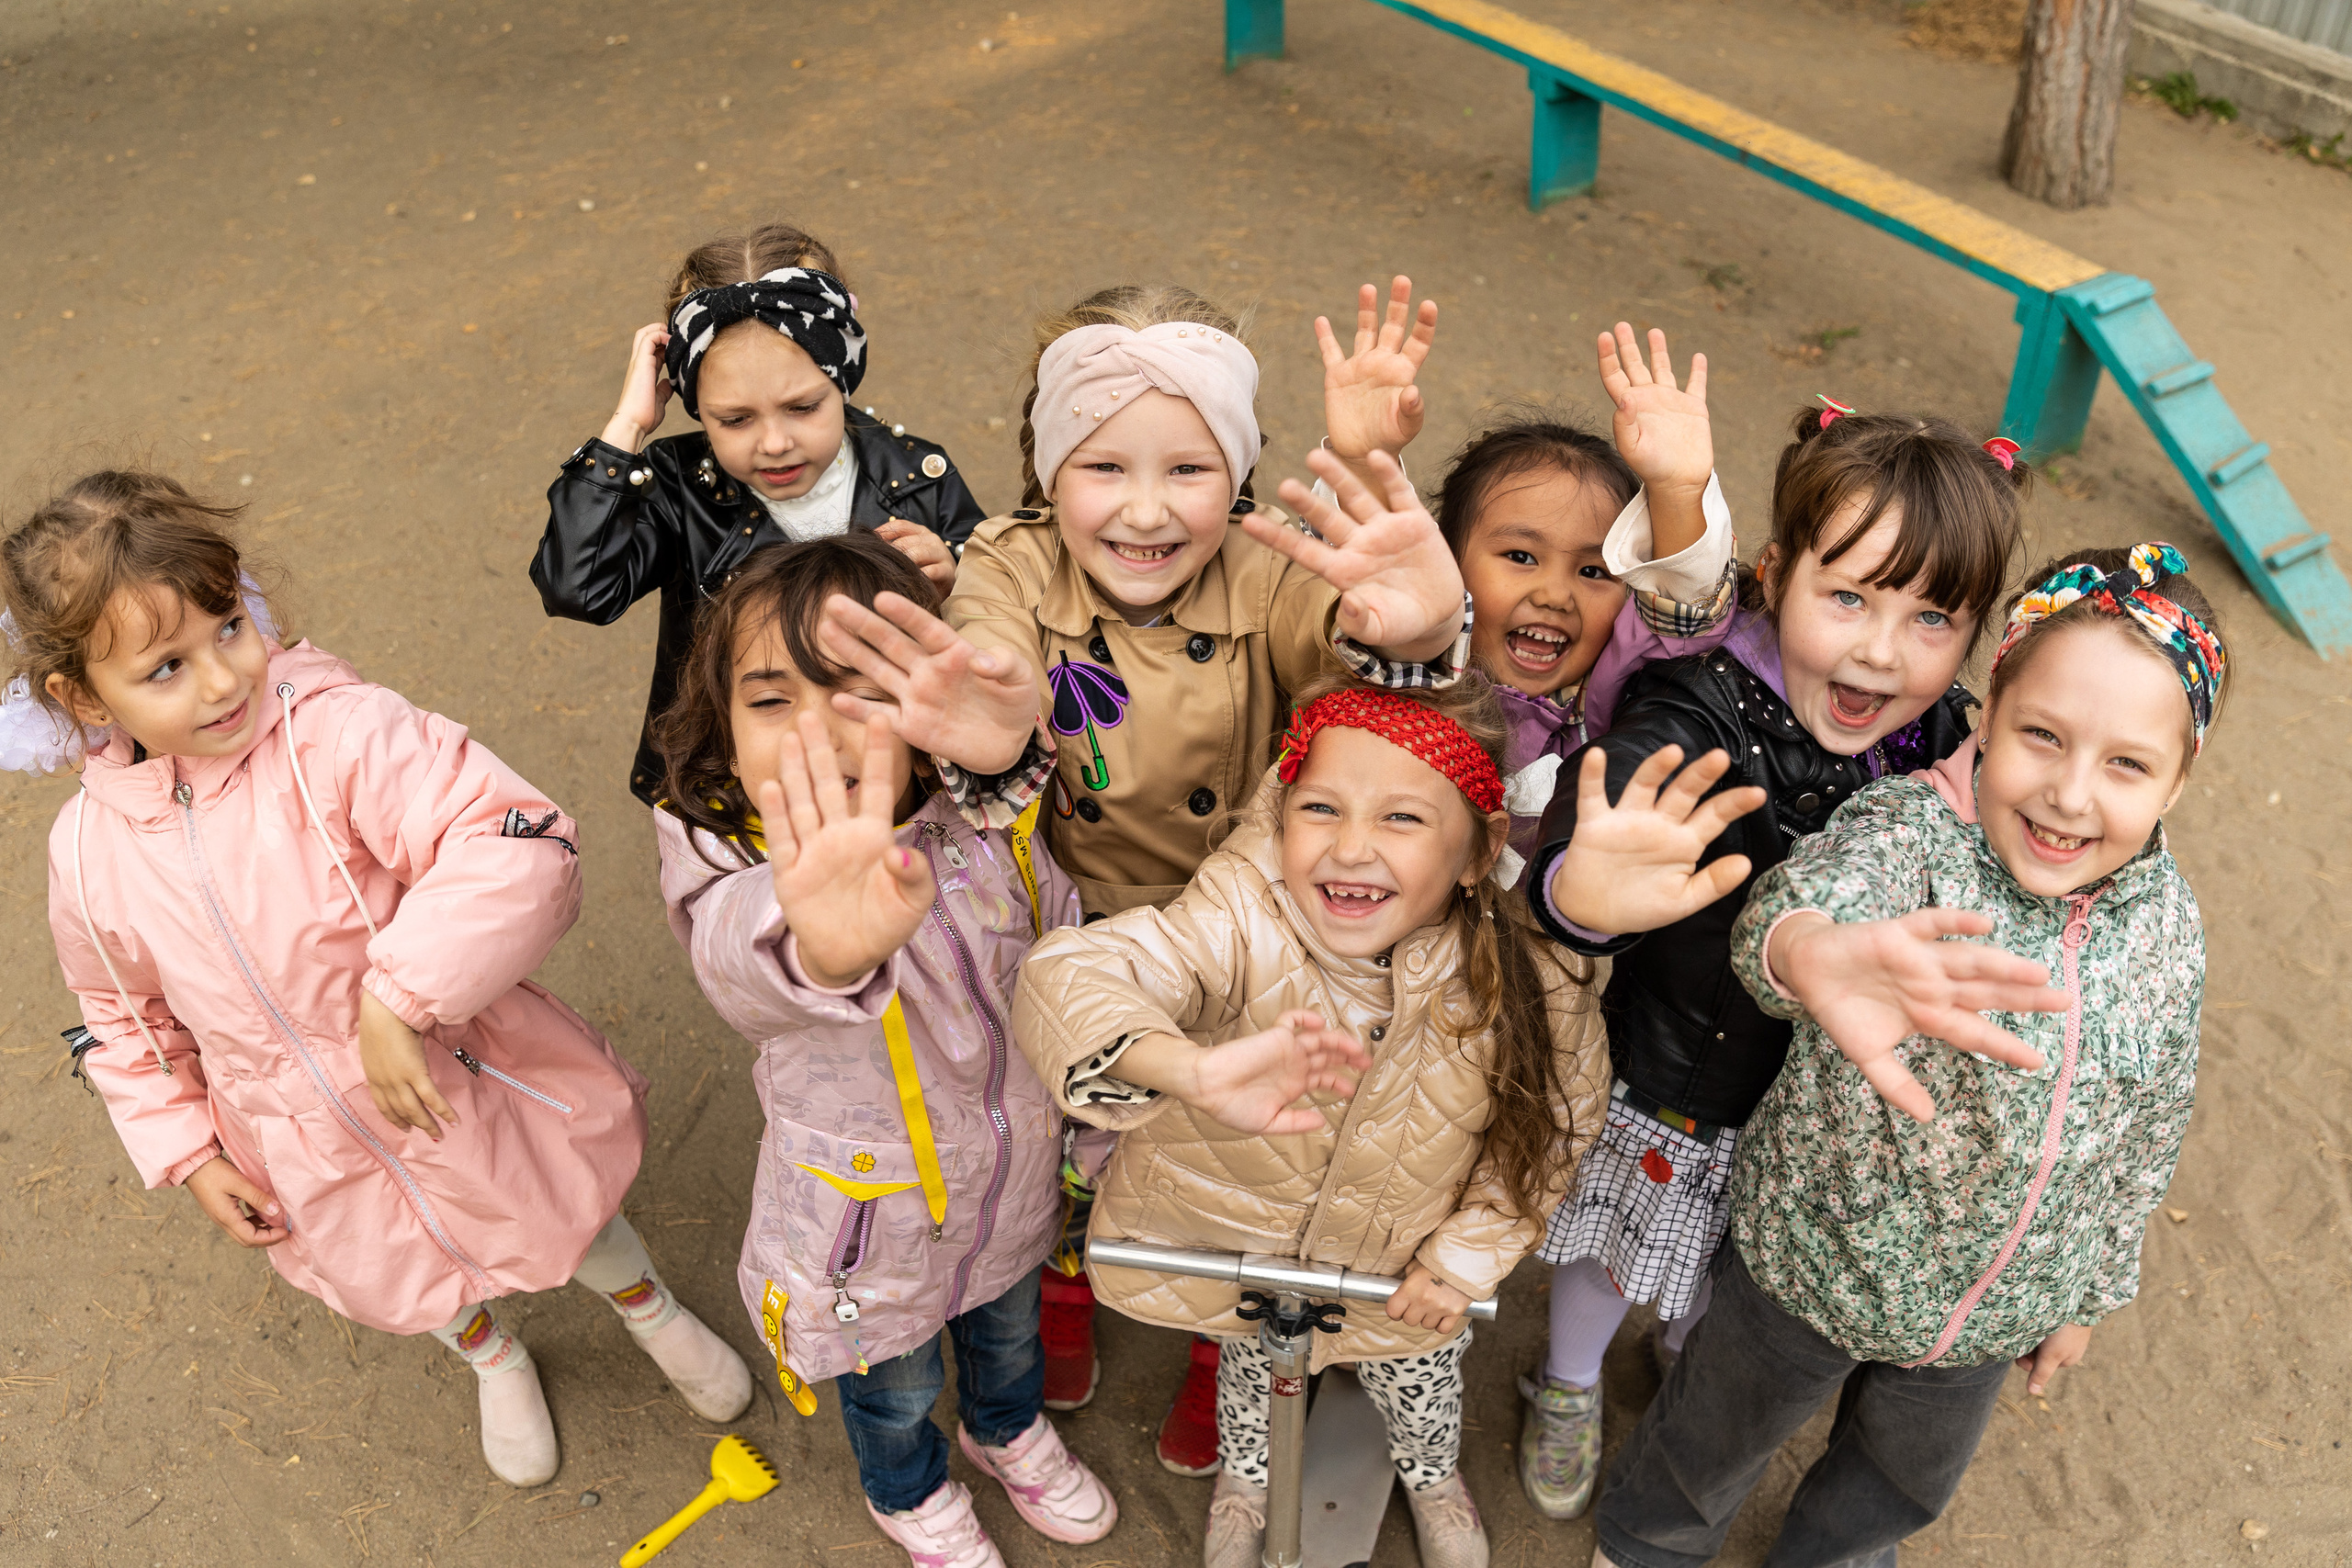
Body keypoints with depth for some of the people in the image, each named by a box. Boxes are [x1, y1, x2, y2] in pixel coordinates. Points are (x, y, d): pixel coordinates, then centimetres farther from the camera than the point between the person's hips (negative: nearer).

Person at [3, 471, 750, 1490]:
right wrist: (186, 1152, 4)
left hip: (458, 1084, -4)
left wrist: (394, 996, -40)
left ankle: (649, 1306, 59)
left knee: (563, 1221, 22)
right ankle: (491, 1356, 66)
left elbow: (521, 850, -40)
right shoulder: (89, 851, -12)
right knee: (407, 1279, 29)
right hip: (315, 1158, 4)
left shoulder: (342, 736, -30)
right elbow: (122, 1018, 6)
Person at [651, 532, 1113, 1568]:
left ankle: (1008, 1431, 68)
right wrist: (827, 944, -83)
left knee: (1008, 1325, 33)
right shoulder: (731, 863, -33)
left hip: (1012, 1173, 3)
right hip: (869, 1206, -3)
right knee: (897, 1387, 26)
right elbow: (744, 950, -59)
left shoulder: (990, 824, -21)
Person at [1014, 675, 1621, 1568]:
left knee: (1419, 1380, 27)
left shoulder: (1536, 987, -27)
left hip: (1402, 1269, 1)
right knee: (1253, 1364, 27)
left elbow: (1551, 1127, -7)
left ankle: (1433, 1474, 64)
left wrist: (1467, 1256, -5)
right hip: (1230, 1247, -1)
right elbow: (1067, 976, -51)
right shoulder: (1241, 925, -36)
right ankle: (1246, 1472, 63)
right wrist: (1196, 1071, -68)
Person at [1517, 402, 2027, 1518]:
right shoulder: (1697, 723, -35)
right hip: (1670, 1079, -4)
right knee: (1618, 1249, 25)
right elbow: (1573, 865, -55)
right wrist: (1588, 891, -76)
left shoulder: (1947, 744, -17)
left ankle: (1689, 1343, 66)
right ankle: (1568, 1385, 57)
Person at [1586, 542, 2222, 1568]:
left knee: (1909, 1480, 31)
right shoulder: (1909, 829, -30)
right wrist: (1814, 954, -79)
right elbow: (1808, 893, -55)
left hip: (1994, 1309, 4)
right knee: (1717, 1437, 24)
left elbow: (2144, 1135, 2)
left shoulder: (2169, 931, -14)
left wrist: (2087, 1294, 13)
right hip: (1814, 1262, -4)